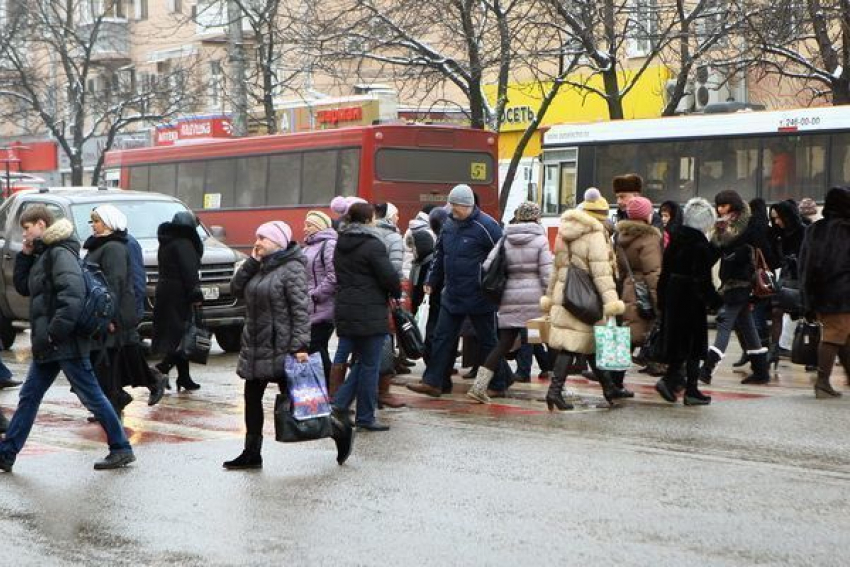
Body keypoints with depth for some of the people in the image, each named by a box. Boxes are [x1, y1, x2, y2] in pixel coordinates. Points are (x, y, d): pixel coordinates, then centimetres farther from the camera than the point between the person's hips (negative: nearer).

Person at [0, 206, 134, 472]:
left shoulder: (60, 253, -14)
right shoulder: (43, 255, 16)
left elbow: (73, 293, -25)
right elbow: (23, 288, 23)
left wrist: (55, 332, -26)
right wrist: (25, 256, 10)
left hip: (66, 342, -10)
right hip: (47, 344, 10)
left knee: (91, 396, -3)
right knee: (29, 396, 11)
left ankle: (122, 449, 4)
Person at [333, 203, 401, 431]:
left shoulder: (341, 245, 12)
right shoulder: (373, 245, -14)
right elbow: (390, 276, -17)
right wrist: (396, 294, 6)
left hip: (345, 311, 8)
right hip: (370, 314, -8)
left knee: (360, 361, 19)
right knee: (369, 365, 1)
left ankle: (340, 403, 7)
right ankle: (365, 417, 7)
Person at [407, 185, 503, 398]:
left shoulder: (486, 226, -14)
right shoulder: (449, 225, 8)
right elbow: (440, 256, 20)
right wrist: (432, 281, 19)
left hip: (479, 298, -7)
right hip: (452, 296, 7)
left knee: (487, 340, 6)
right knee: (442, 338, 5)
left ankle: (497, 384, 17)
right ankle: (432, 382, 8)